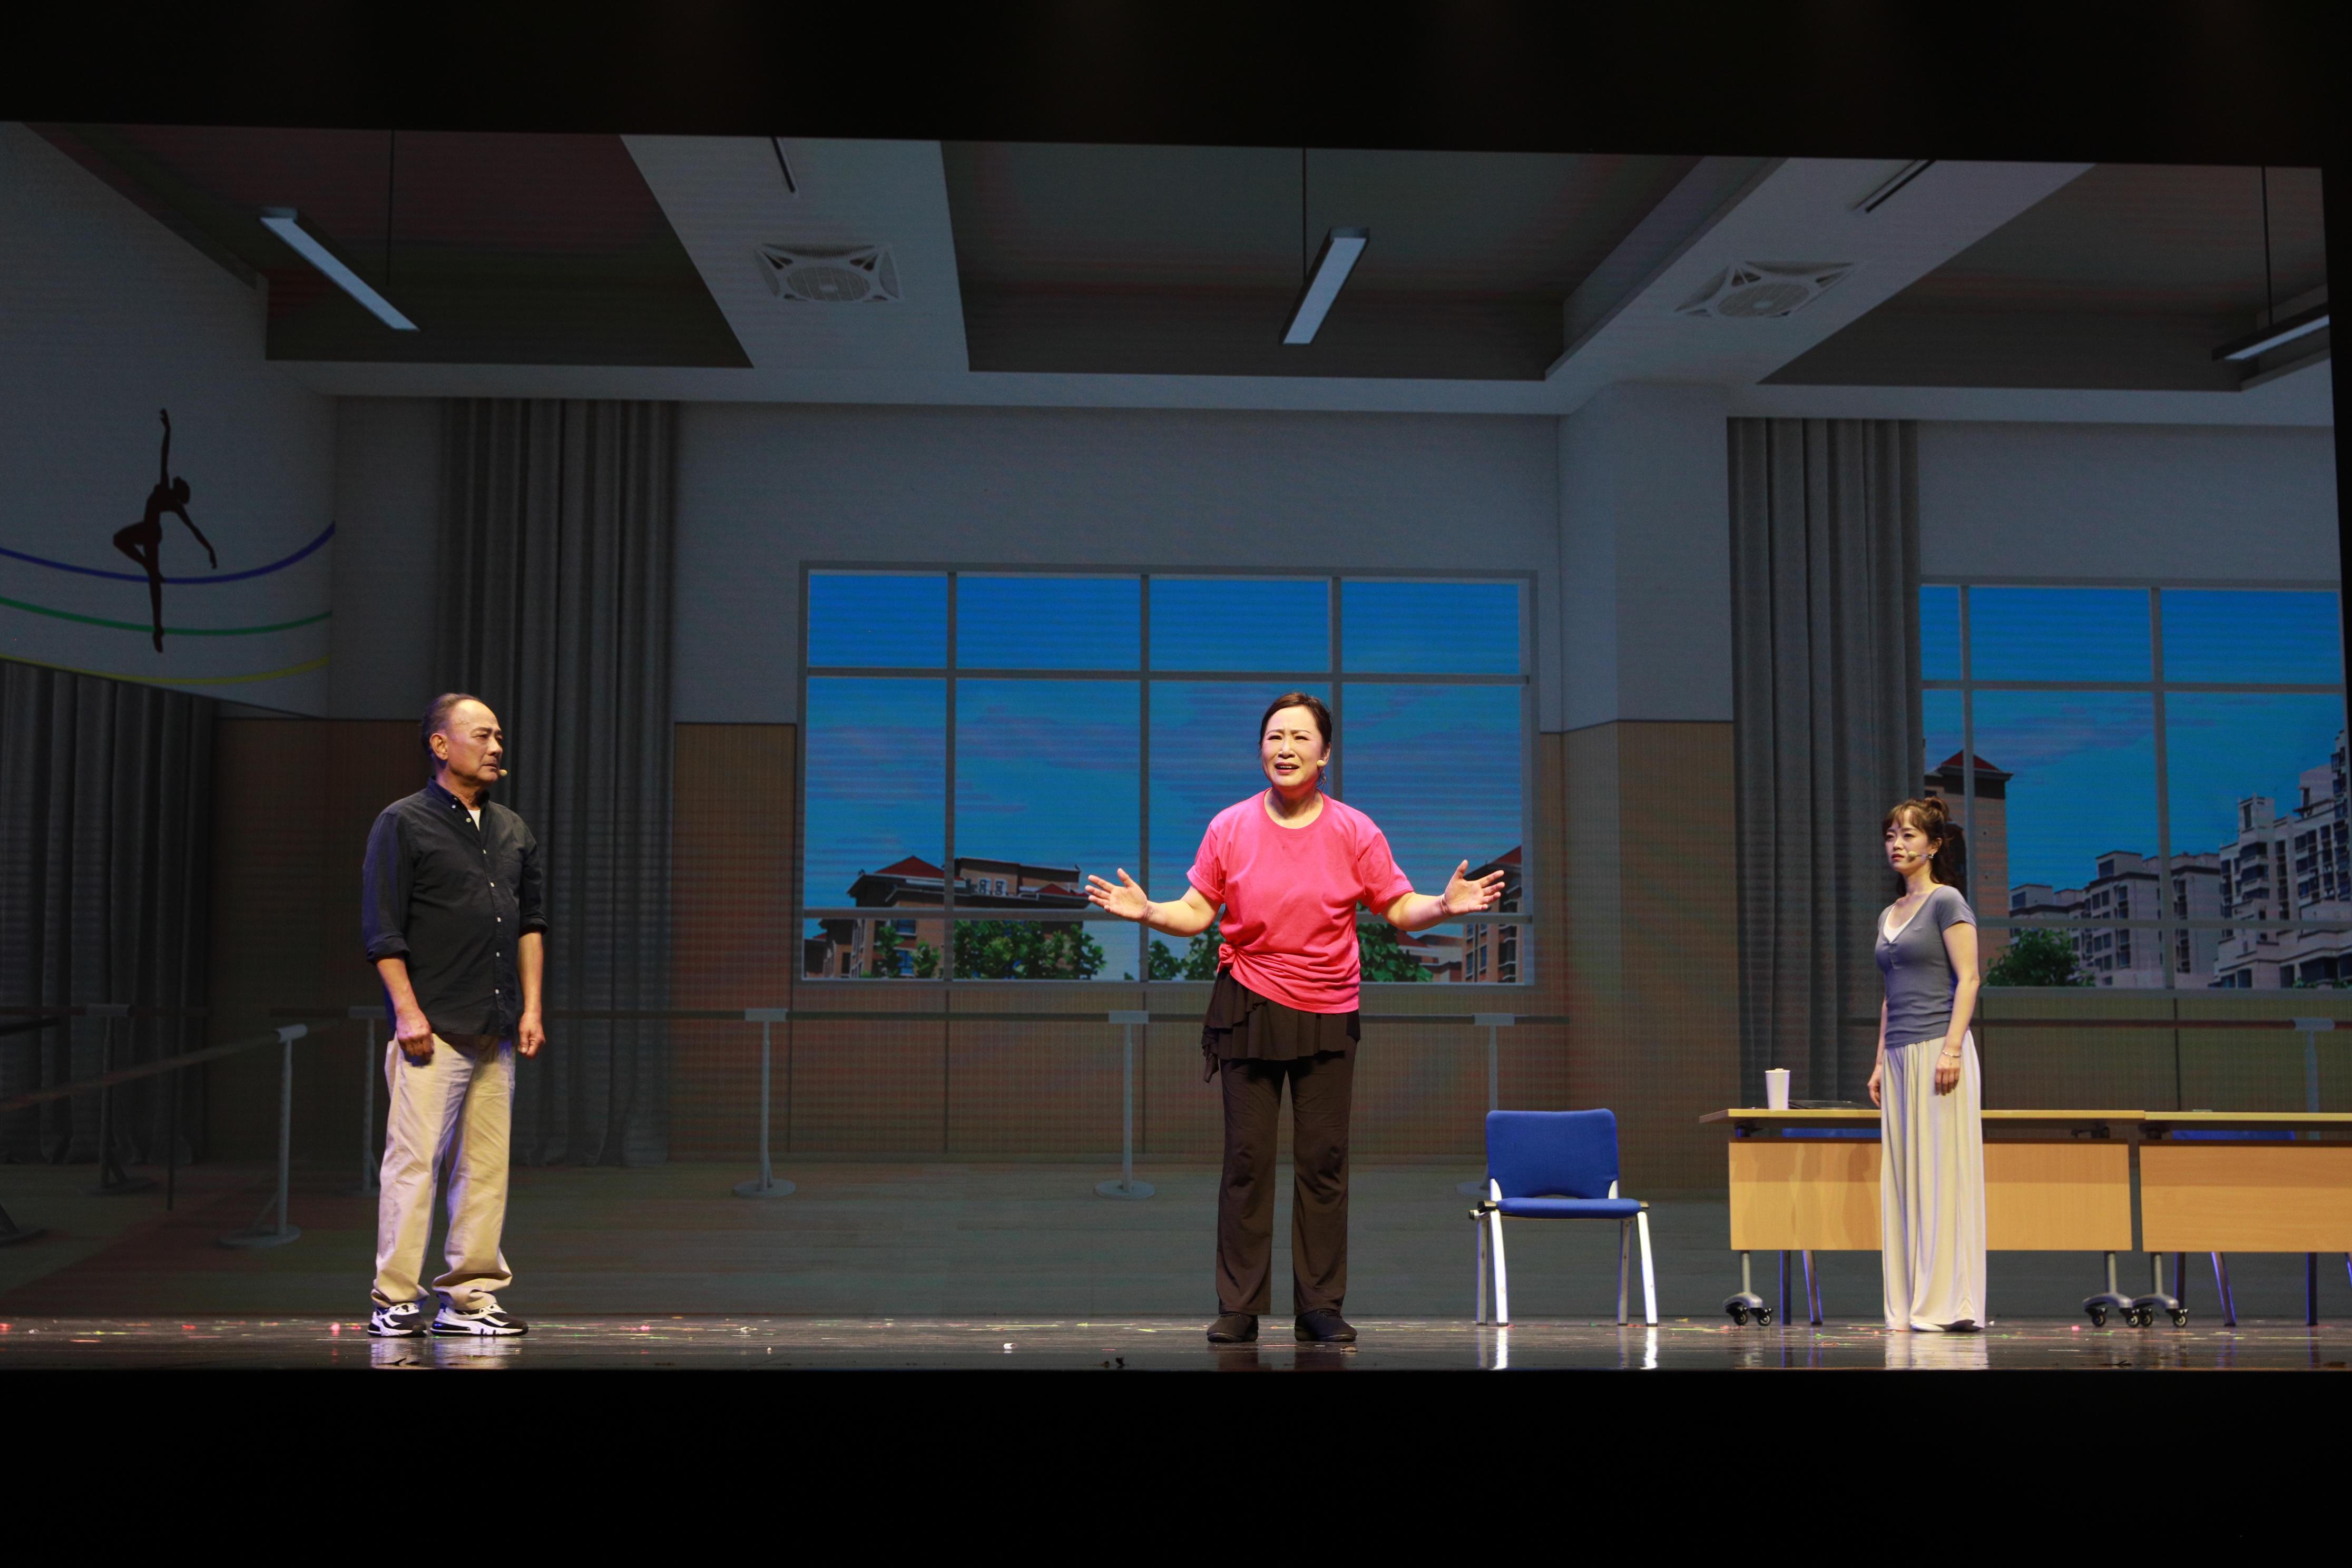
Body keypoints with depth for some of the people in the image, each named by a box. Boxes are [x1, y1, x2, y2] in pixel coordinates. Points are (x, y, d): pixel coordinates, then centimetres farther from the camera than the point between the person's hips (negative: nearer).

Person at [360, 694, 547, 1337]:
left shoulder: (513, 831, 17)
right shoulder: (403, 824, -2)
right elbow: (383, 929, -6)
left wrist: (531, 1007, 11)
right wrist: (408, 1012, -13)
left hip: (497, 1031, 6)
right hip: (432, 1028, -6)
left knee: (487, 1164, 6)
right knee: (413, 1160, -6)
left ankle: (470, 1296, 13)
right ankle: (395, 1300, 2)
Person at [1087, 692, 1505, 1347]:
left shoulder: (1354, 831, 0)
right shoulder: (1230, 827, 0)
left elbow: (1400, 909, 2)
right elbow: (1197, 912, 3)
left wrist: (1444, 906, -16)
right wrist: (1147, 911, -14)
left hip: (1328, 1015, 1)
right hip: (1249, 1006, 0)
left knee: (1323, 1161, 3)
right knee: (1247, 1158, 1)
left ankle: (1319, 1308, 13)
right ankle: (1239, 1309, 10)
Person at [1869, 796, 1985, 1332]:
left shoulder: (1947, 901, -3)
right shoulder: (1889, 915, 18)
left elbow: (1968, 980, -10)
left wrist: (1951, 1050, -19)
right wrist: (1881, 1062, 16)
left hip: (1938, 1049, -8)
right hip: (1900, 1057, 8)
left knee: (1943, 1171, -6)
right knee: (1902, 1176, 6)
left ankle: (1950, 1304, -2)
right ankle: (1910, 1305, 10)